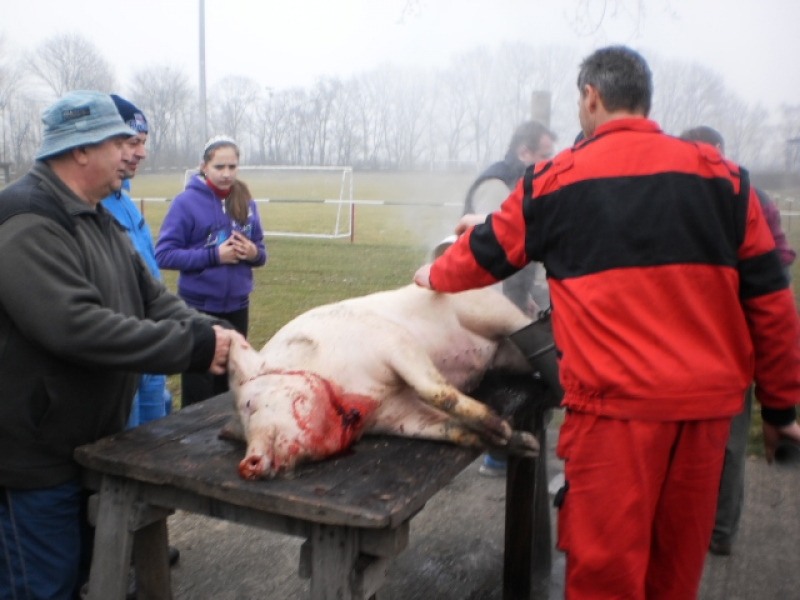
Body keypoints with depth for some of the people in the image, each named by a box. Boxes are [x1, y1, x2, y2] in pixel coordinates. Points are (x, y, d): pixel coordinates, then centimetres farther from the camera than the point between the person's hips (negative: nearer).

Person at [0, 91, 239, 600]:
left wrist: (209, 331, -11)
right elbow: (76, 327, -32)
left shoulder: (99, 220, 11)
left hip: (94, 442, 9)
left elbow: (152, 296, 7)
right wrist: (194, 348, -29)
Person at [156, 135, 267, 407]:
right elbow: (164, 255, -13)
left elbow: (260, 251, 10)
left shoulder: (246, 202, 4)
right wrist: (214, 255, -20)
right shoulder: (187, 202, -9)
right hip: (199, 307, -4)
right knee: (198, 392, 1)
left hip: (237, 306, 4)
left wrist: (253, 253, -13)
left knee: (229, 385, 14)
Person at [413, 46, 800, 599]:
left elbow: (487, 253, 13)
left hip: (616, 398, -3)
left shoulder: (557, 179, 0)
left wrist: (436, 276, 34)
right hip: (710, 400, 4)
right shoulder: (722, 175, 6)